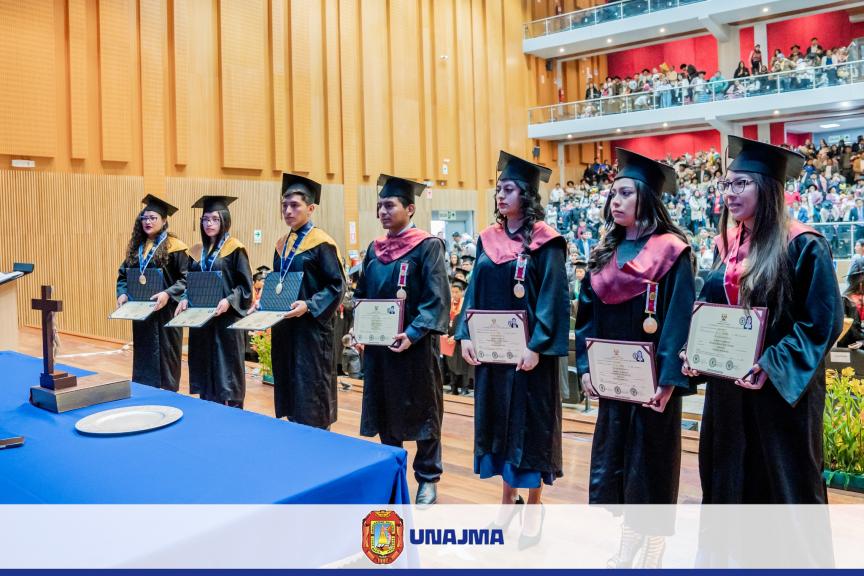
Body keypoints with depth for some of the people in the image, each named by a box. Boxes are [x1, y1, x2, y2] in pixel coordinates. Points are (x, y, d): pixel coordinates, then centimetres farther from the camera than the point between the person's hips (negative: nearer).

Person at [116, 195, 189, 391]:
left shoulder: (174, 247, -8)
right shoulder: (136, 246, 11)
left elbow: (187, 278, -13)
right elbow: (123, 274, 15)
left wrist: (168, 294, -26)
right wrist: (122, 293, -3)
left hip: (164, 312, -6)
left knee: (164, 358, 1)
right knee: (143, 358, 14)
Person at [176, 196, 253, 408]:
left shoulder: (235, 249, -6)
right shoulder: (197, 251, 12)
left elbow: (245, 285, -9)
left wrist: (229, 301, -24)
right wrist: (185, 299, -3)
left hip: (227, 318, -6)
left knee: (226, 369, -2)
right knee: (204, 368, 10)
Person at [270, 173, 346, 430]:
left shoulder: (321, 243, -11)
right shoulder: (282, 244, 12)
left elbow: (337, 285, -15)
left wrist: (309, 306, -25)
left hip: (312, 327, -8)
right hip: (285, 326, 8)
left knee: (311, 392, -1)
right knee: (289, 386, 14)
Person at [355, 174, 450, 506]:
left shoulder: (427, 246, -8)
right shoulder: (375, 249, 10)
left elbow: (437, 298, -15)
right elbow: (362, 294, 16)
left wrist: (413, 333, -24)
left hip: (414, 345, -6)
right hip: (378, 344, 6)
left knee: (421, 412, 5)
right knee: (384, 411, 14)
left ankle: (428, 479, 20)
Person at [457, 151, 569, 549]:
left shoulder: (545, 242, -8)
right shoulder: (487, 239, 9)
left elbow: (552, 298, -13)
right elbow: (474, 292, 9)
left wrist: (537, 345, -21)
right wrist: (466, 335, -1)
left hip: (527, 349, -6)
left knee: (530, 421, 4)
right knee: (498, 418, 13)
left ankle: (534, 506, 19)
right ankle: (508, 497, 29)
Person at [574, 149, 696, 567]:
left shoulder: (672, 253, -10)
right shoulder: (605, 254, 9)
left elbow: (680, 319, -15)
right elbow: (588, 314, 9)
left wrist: (668, 379, -19)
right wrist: (585, 366, 3)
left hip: (651, 381, -6)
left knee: (651, 465, 5)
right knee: (617, 460, 13)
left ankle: (654, 553, 22)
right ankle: (627, 549, 29)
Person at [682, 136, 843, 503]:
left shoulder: (803, 247, -11)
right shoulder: (726, 245, 8)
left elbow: (822, 322, -14)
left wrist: (770, 366, -21)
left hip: (780, 389, -6)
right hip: (726, 384, 6)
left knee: (783, 482, 7)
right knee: (729, 477, 15)